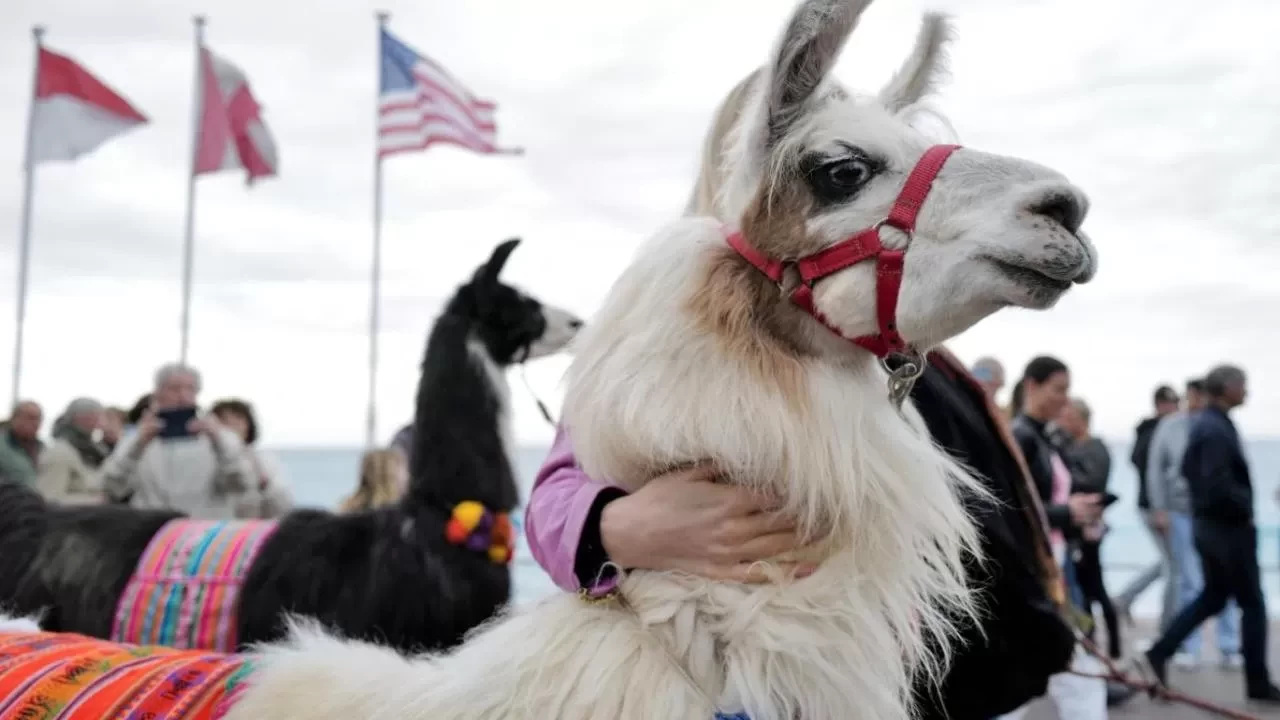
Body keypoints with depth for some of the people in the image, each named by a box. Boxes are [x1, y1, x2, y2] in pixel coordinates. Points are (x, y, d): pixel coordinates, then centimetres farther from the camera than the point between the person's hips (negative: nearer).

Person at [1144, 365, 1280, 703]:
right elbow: (1219, 484, -28)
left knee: (1212, 596, 17)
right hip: (1228, 527, -9)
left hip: (1208, 522, 9)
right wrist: (1245, 506, -13)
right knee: (1252, 603, 5)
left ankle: (1160, 653, 12)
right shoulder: (1217, 429, -22)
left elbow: (1188, 469, 19)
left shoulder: (1201, 422, 9)